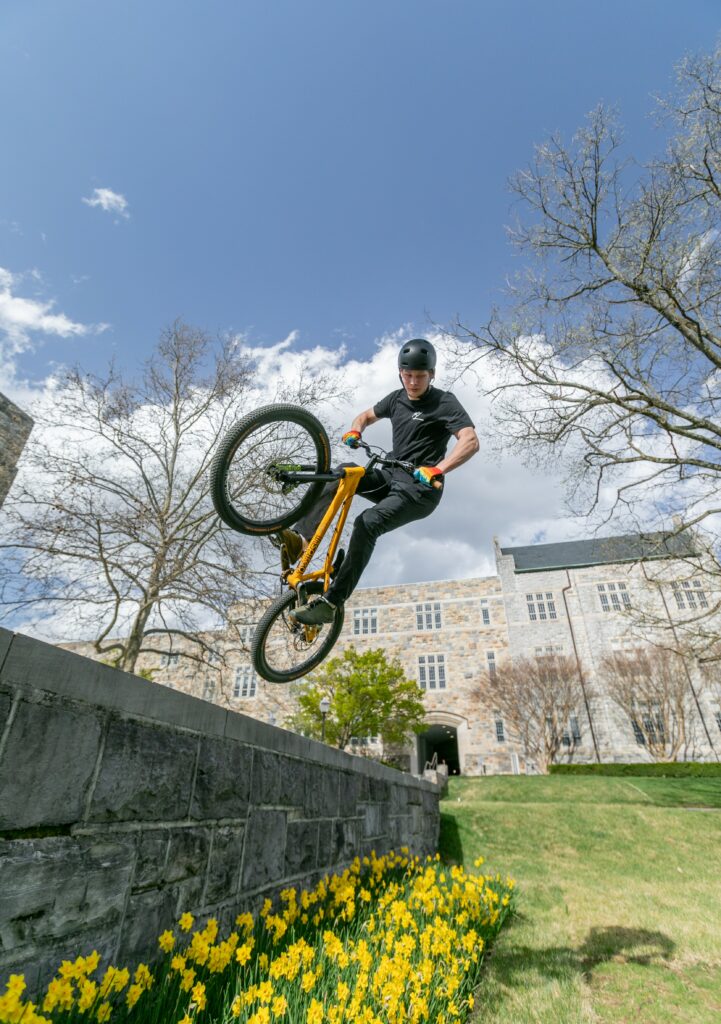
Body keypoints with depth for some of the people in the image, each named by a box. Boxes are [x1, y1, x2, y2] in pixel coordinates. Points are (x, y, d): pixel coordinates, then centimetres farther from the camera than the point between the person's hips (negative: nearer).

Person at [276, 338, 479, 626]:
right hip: (391, 477, 7)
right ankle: (300, 539, -26)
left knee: (367, 523, -28)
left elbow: (471, 441, -23)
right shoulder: (397, 398, 12)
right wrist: (354, 431, 2)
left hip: (420, 490, -6)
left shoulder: (444, 402, -8)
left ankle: (330, 603, -25)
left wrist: (437, 470, -39)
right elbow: (366, 416, 27)